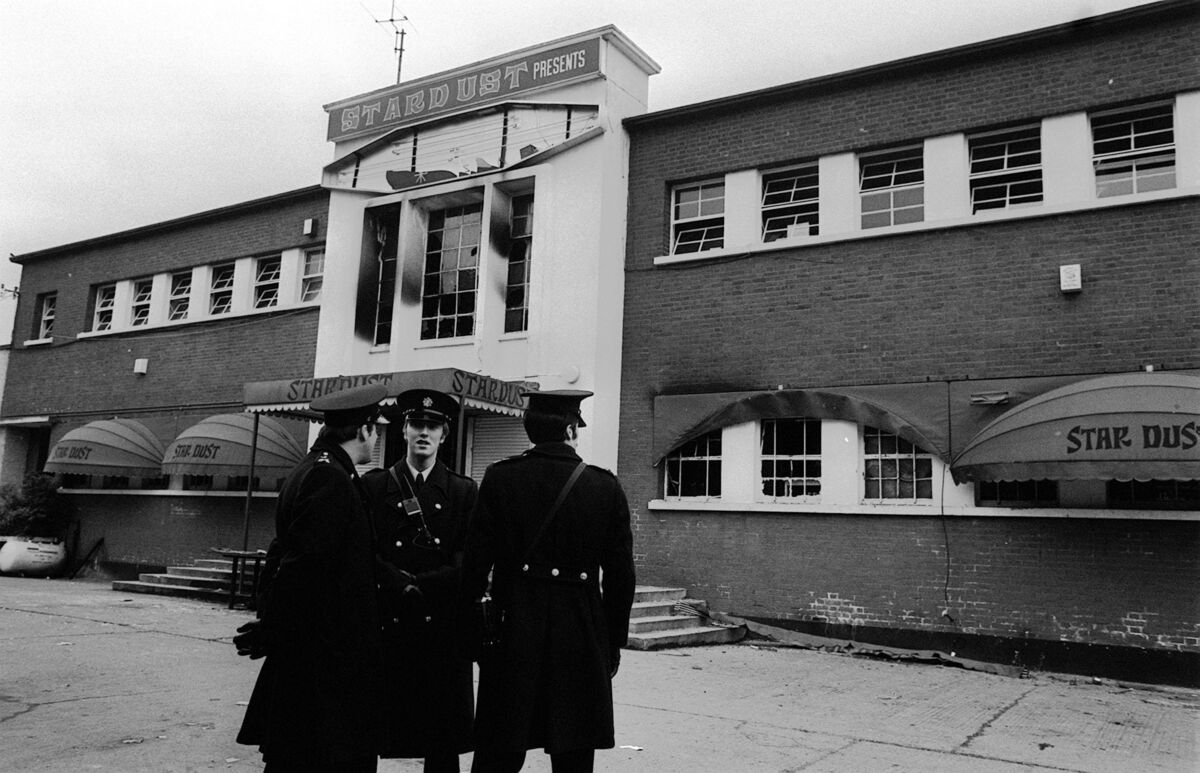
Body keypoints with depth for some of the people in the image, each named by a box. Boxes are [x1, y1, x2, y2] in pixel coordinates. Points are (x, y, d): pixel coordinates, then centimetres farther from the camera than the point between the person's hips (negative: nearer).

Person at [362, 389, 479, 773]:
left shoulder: (464, 491, 9)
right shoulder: (374, 485, 9)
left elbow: (467, 564, 3)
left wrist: (420, 583, -10)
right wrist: (399, 583, -13)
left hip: (443, 627, 0)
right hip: (388, 625, 0)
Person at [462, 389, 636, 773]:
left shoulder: (500, 478, -4)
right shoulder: (606, 487, -3)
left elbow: (475, 562, -5)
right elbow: (621, 576, -1)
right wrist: (613, 644, 9)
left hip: (512, 630, 0)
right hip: (582, 640, 0)